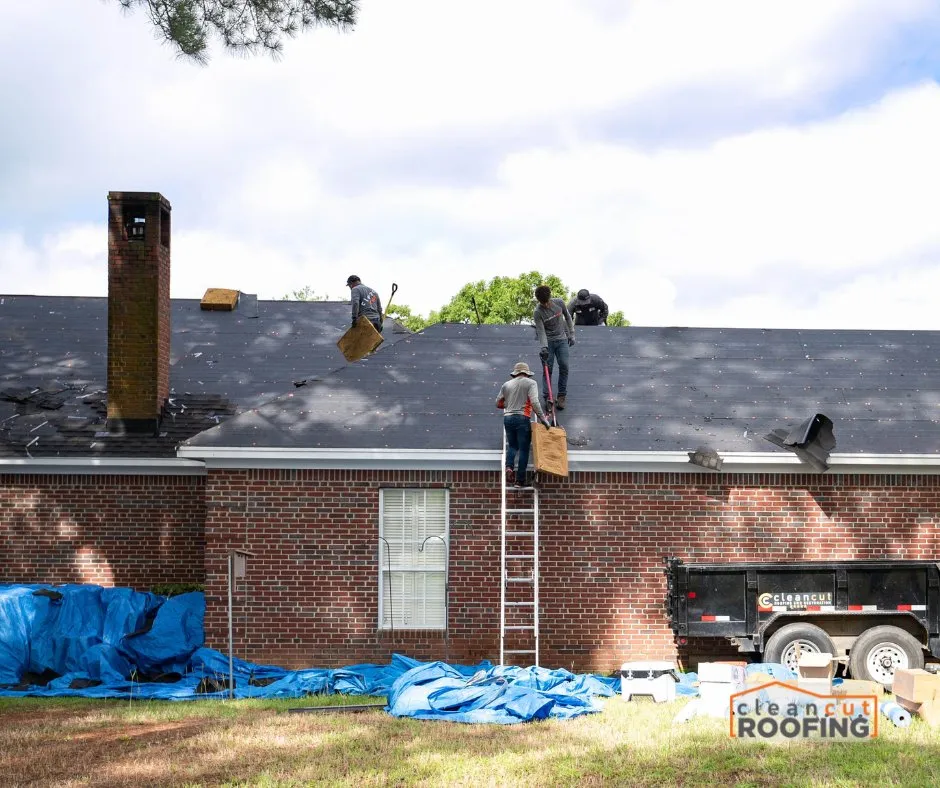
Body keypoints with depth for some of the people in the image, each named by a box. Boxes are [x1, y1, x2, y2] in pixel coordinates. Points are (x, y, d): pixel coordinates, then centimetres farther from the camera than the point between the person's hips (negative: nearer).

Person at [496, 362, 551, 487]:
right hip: (522, 418, -4)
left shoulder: (506, 384, 12)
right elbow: (534, 402, -13)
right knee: (523, 448, 1)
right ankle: (520, 479, -2)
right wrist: (543, 418, -11)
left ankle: (509, 467, -9)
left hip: (507, 418, 4)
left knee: (512, 446, 18)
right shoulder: (530, 383, 0)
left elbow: (498, 403, 15)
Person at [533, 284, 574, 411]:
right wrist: (544, 347, -32)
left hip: (562, 340, 2)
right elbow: (541, 331, -20)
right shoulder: (538, 312, -15)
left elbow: (567, 317, 10)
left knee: (564, 366, -7)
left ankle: (561, 396, -1)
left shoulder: (559, 303, -6)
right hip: (548, 342, -2)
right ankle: (548, 397, 0)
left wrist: (571, 334, 11)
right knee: (548, 369, -5)